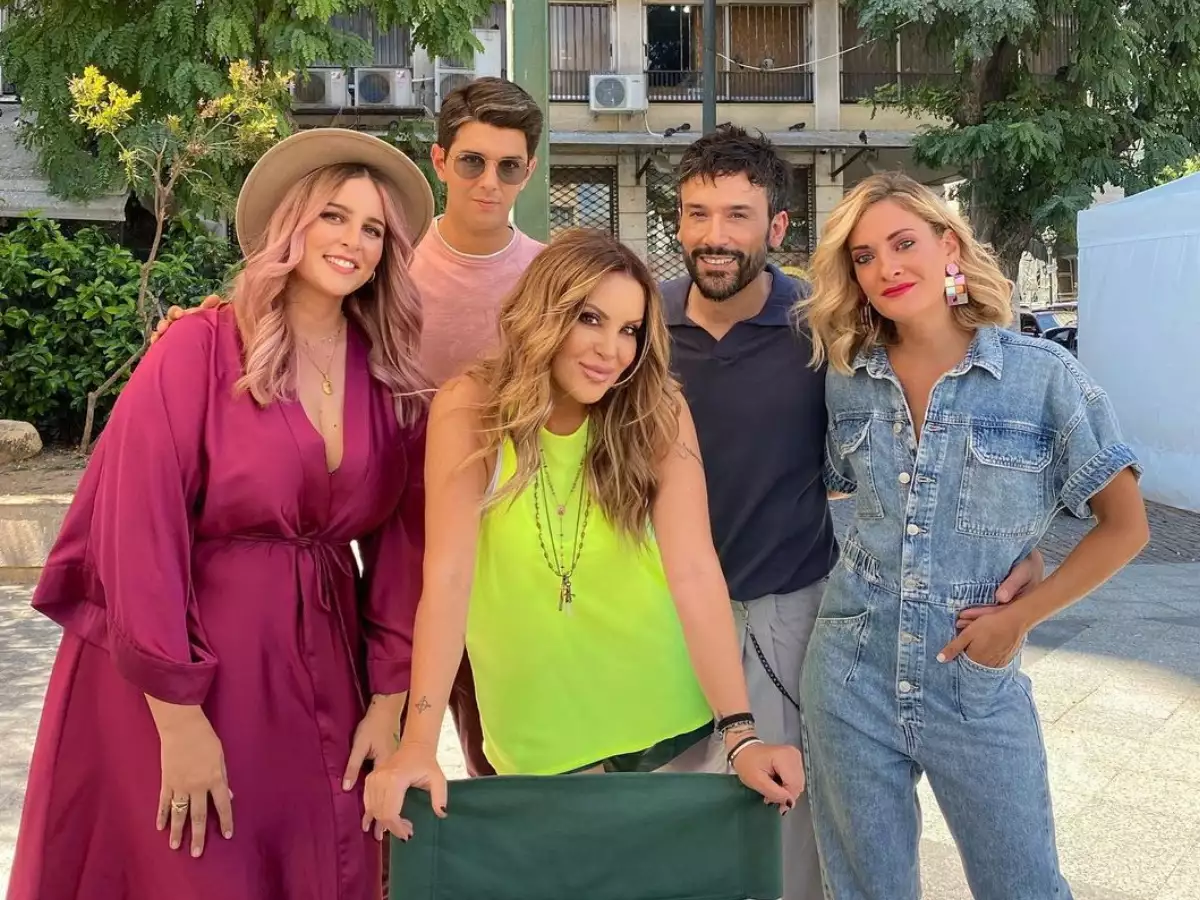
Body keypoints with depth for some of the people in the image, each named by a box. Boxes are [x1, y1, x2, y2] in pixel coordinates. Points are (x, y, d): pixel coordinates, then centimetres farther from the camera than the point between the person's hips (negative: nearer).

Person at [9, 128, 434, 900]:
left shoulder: (395, 381, 2)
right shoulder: (198, 352, -12)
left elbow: (402, 542, 3)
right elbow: (139, 535, -15)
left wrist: (387, 701, -1)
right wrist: (177, 716, -17)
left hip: (319, 669, 5)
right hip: (179, 674, -4)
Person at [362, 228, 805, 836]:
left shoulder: (659, 415, -10)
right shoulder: (469, 408, -14)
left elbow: (694, 571, -18)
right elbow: (448, 575, -22)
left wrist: (740, 734, -25)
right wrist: (419, 743, -29)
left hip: (668, 724, 2)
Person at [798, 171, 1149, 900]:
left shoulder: (1044, 375, -10)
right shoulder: (844, 384, -1)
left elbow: (1126, 525, -4)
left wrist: (1020, 617, -10)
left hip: (977, 685, -2)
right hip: (851, 678, 3)